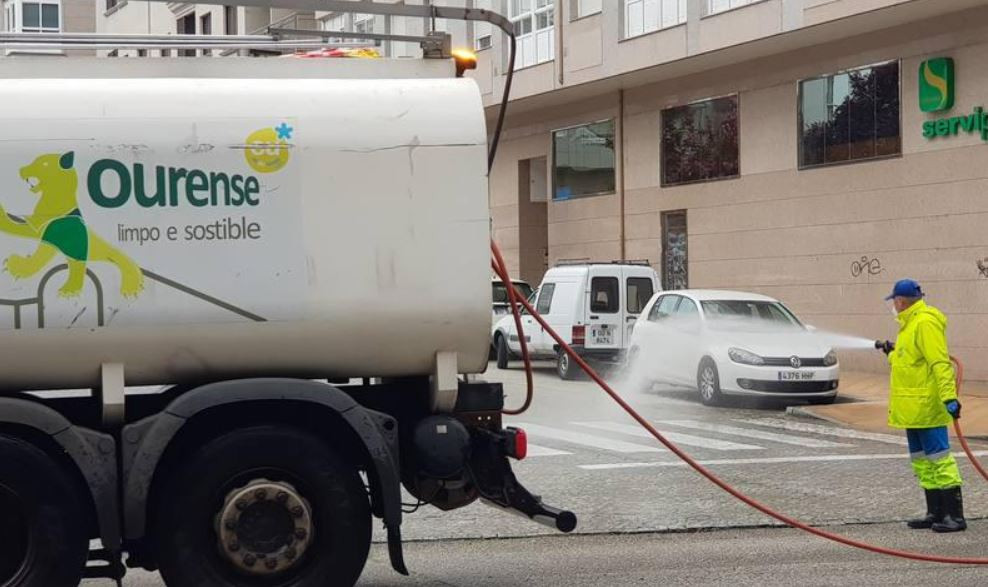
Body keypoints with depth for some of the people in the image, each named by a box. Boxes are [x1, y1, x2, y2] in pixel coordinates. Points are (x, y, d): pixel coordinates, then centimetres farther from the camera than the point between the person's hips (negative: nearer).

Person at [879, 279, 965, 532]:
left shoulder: (926, 323, -16)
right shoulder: (910, 323, 16)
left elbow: (940, 363, -23)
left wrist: (949, 397, -29)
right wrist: (892, 354, 40)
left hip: (926, 406, -11)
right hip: (913, 407, 11)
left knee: (938, 458, -9)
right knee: (922, 461, 14)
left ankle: (955, 515, -8)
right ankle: (936, 513, 20)